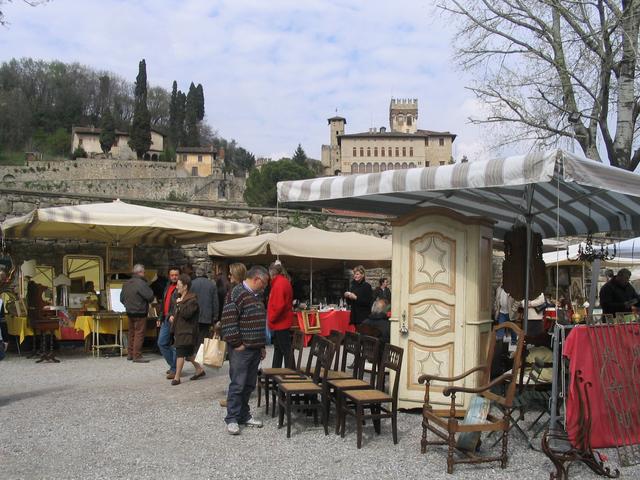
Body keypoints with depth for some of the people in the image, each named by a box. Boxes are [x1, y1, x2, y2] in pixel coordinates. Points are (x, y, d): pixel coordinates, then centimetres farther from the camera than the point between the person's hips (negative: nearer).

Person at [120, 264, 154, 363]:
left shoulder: (127, 283, 9)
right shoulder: (141, 283, -18)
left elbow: (122, 298, 16)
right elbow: (150, 297, -19)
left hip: (129, 312, 8)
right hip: (140, 313, -8)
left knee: (132, 333, 16)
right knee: (139, 334, -4)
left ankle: (130, 354, 23)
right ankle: (137, 356, -3)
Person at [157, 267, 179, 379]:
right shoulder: (168, 287, 18)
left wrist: (174, 316, -27)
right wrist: (161, 318, 22)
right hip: (166, 319, 9)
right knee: (162, 343, 11)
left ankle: (174, 369, 5)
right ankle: (173, 365, 23)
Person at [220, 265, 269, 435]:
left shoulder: (257, 296, 16)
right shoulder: (237, 294, -14)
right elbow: (228, 320, -19)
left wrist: (262, 346, 21)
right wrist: (237, 343, -17)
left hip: (255, 349, 9)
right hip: (241, 349, -9)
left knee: (249, 385, 13)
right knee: (237, 384, -4)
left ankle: (244, 415, 23)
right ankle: (232, 419, 4)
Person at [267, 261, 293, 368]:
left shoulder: (279, 283, -17)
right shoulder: (285, 281, 13)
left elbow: (279, 305, -25)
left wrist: (271, 319, -13)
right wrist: (272, 318, 16)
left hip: (280, 322, -10)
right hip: (283, 322, 10)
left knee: (285, 350, -6)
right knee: (278, 348, 17)